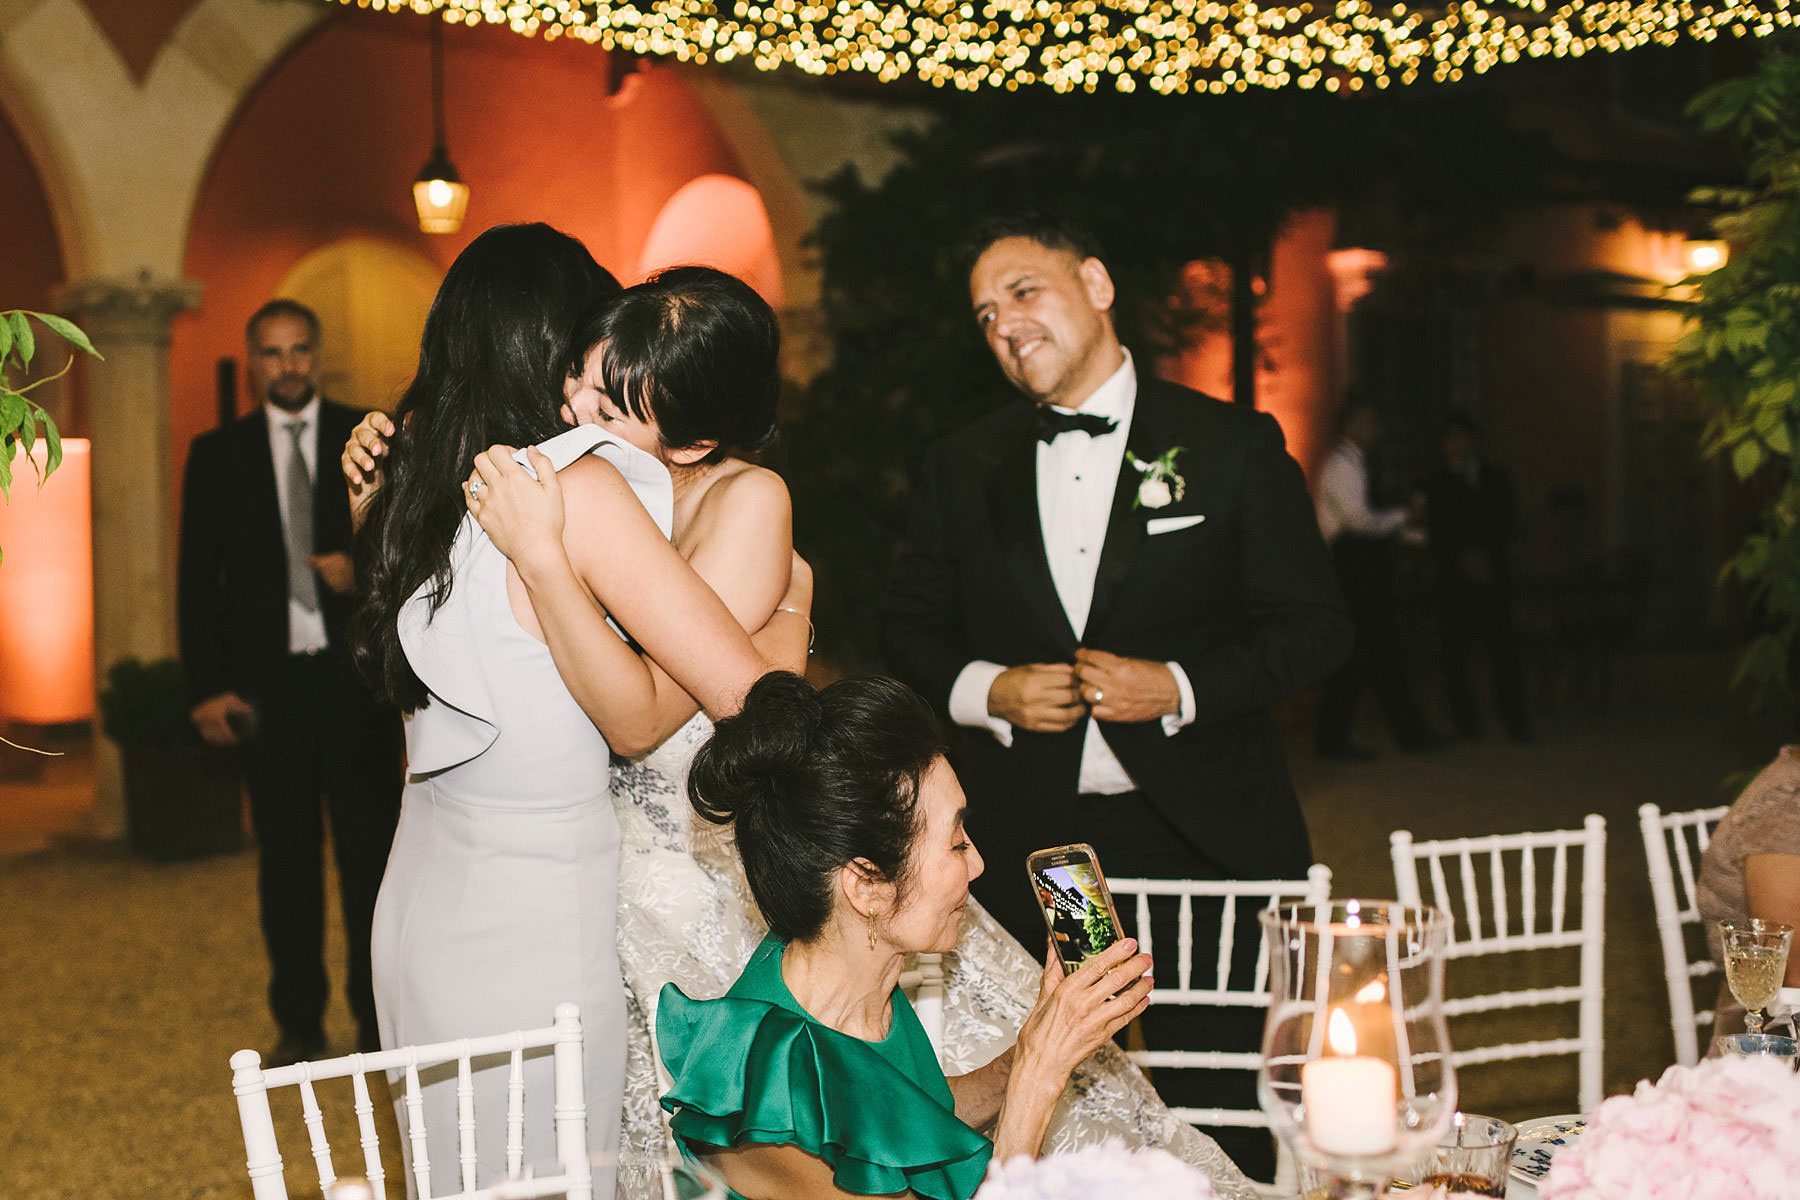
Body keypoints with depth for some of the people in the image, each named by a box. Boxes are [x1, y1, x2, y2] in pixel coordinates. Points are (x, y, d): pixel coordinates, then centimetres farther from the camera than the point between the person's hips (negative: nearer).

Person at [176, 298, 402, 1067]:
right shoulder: (216, 455, 7)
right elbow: (197, 580, 6)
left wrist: (367, 570, -13)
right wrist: (207, 688, -2)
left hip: (356, 679, -1)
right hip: (268, 686, 1)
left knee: (371, 851, 2)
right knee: (286, 859, 8)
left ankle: (379, 1020, 13)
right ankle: (299, 1025, 18)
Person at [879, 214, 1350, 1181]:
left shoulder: (1234, 446, 0)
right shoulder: (963, 468, 8)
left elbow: (1315, 626, 0)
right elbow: (909, 627, 13)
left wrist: (1179, 687, -15)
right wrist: (986, 691, -7)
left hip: (1200, 837, -2)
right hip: (1023, 846, 2)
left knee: (1217, 1116, 3)